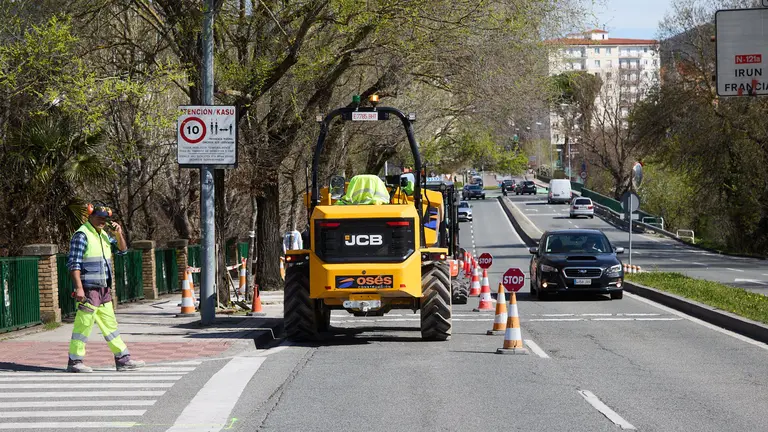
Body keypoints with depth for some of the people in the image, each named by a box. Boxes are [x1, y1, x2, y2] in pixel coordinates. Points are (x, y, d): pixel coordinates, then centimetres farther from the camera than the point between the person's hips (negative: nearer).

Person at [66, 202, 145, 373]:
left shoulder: (103, 235, 17)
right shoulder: (82, 235, -10)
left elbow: (122, 250, 26)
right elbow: (74, 264, -15)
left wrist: (118, 234, 7)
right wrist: (79, 288, -22)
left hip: (103, 289, 9)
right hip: (88, 289, -9)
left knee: (110, 325, 11)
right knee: (83, 325, -7)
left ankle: (123, 359, 15)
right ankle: (74, 362, -1)